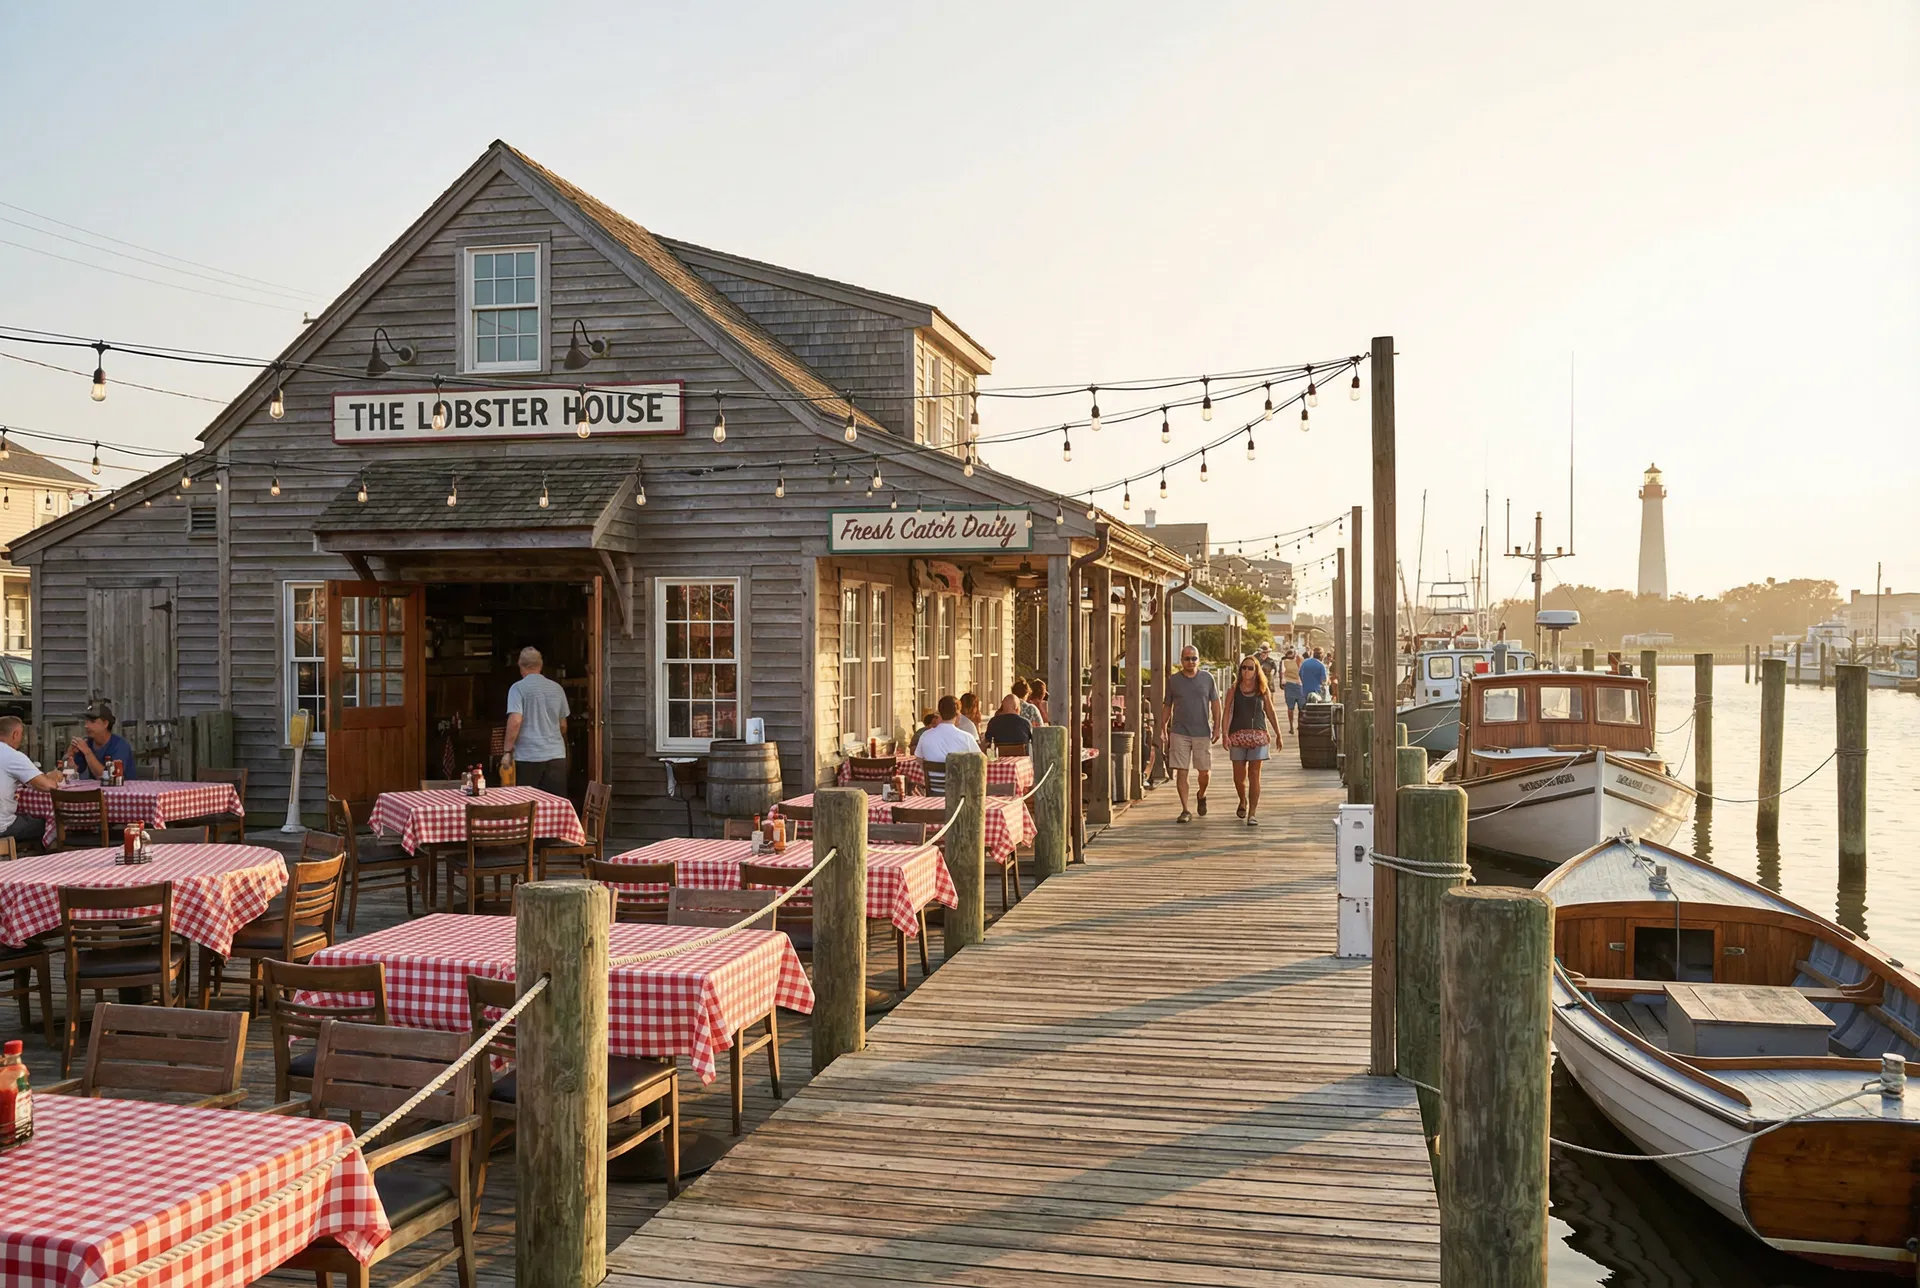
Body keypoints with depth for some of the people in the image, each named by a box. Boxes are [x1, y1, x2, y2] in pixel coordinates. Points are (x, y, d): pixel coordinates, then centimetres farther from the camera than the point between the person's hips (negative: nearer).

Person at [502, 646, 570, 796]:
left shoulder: (518, 688, -4)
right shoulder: (557, 688, 10)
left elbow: (515, 721, -15)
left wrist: (507, 751, -6)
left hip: (528, 757, -4)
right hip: (556, 756, 4)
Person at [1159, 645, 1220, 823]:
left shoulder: (1207, 678, 5)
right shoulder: (1173, 680, 5)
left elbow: (1215, 703, 9)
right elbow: (1167, 707, 10)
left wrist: (1217, 727, 1)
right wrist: (1162, 730, 5)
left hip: (1202, 733, 0)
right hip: (1179, 733, 0)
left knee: (1204, 771, 5)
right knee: (1181, 772, -3)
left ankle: (1201, 795, 36)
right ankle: (1185, 810, 3)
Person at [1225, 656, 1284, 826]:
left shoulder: (1263, 689, 6)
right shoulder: (1234, 689, 4)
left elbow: (1270, 713, 12)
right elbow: (1228, 712, -2)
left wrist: (1278, 734, 12)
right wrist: (1225, 734, -12)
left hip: (1258, 735, 0)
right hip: (1238, 735, 0)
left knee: (1254, 775, -4)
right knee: (1239, 775, 5)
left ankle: (1252, 813, -2)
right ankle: (1243, 801, 35)